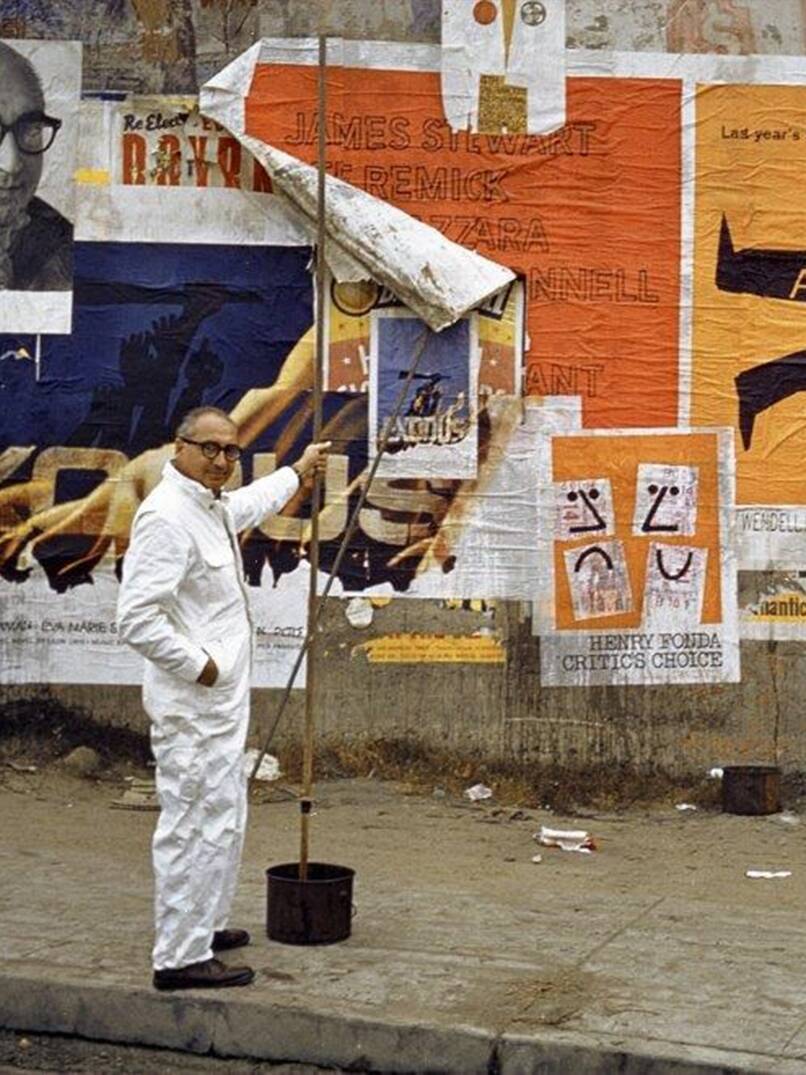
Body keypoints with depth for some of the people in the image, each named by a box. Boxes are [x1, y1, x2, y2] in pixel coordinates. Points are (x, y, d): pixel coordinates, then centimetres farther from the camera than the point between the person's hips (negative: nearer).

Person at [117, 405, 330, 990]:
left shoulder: (212, 506, 12)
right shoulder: (167, 516, -20)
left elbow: (248, 504, 39)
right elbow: (138, 618, -26)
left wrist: (298, 471, 52)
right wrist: (199, 666, -18)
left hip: (220, 701, 11)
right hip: (192, 706, -11)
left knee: (223, 819, 20)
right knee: (195, 825, -6)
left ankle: (201, 927, 34)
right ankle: (181, 958, 2)